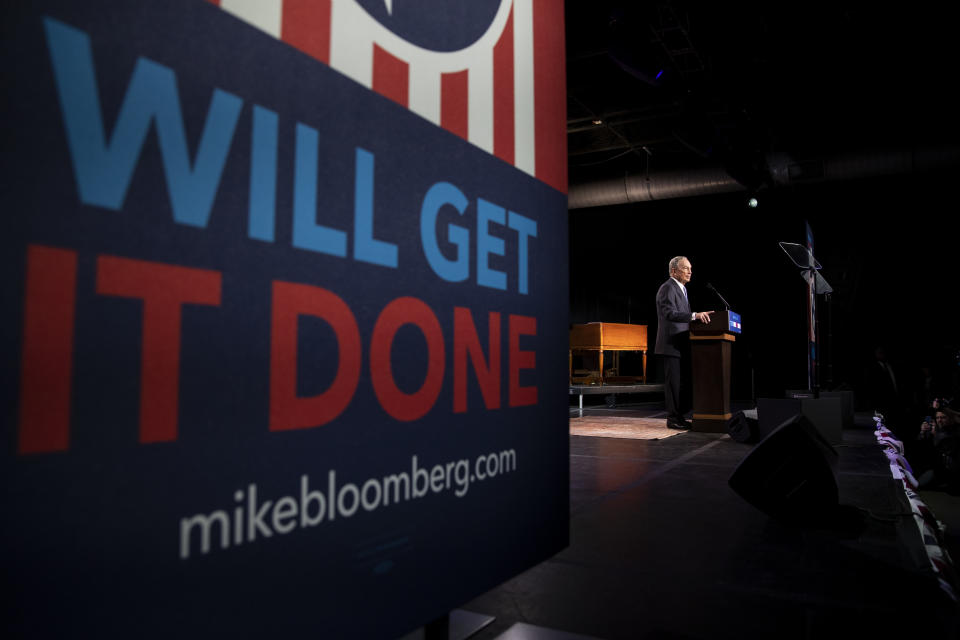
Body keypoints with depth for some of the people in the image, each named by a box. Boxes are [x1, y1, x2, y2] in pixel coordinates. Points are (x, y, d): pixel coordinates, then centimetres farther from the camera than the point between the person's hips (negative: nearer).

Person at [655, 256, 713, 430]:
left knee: (678, 383, 13)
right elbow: (670, 313, -26)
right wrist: (695, 315, -33)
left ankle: (678, 416, 19)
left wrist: (698, 318, 13)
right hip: (670, 344, -10)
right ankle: (673, 418, -1)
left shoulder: (681, 289, 21)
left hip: (680, 344, 10)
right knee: (673, 382, -7)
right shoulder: (667, 288, -12)